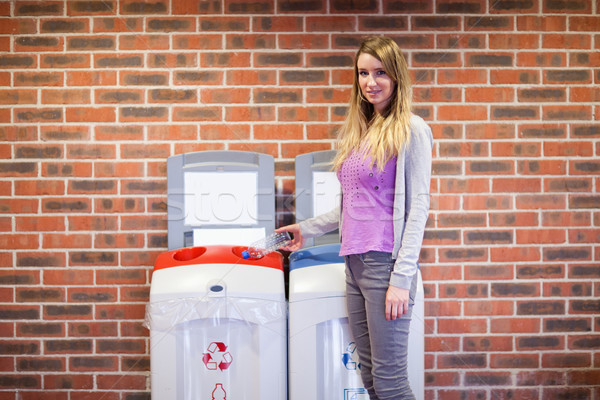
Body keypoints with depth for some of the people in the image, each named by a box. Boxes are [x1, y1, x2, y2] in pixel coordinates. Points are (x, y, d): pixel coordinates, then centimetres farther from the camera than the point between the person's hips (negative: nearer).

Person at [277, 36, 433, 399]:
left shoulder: (411, 130, -5)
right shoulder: (357, 131, 16)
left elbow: (417, 207, -10)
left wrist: (401, 279, -15)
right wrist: (309, 229, 26)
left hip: (386, 261, -7)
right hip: (355, 262, 7)